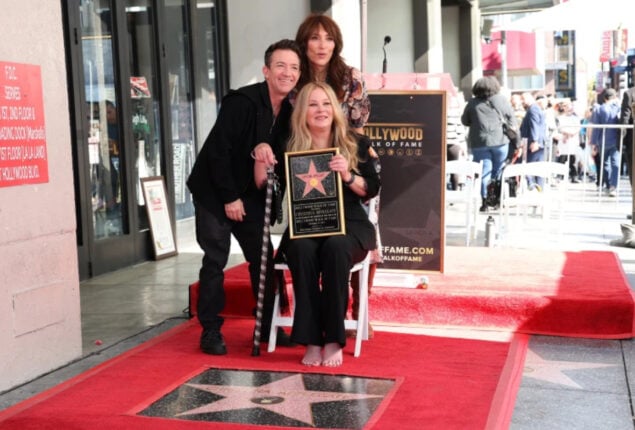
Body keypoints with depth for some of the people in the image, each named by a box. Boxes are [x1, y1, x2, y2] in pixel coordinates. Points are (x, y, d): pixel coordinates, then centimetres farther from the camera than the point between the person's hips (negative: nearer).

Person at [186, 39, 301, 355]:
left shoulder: (288, 110, 1)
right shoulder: (242, 102, -21)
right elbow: (218, 151, -21)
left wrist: (266, 148, -13)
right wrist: (230, 198, -18)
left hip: (249, 194, 7)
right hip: (214, 192, -7)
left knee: (263, 258, 5)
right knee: (215, 260, -6)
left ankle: (268, 326, 16)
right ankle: (210, 331, 5)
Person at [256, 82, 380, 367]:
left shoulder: (355, 144, 8)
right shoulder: (291, 148, 8)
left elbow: (372, 190, 5)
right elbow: (264, 186, 6)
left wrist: (348, 176, -14)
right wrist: (260, 156, -12)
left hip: (349, 225, 0)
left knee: (335, 248, -35)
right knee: (302, 251, -34)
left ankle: (334, 340, -27)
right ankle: (311, 340, -28)